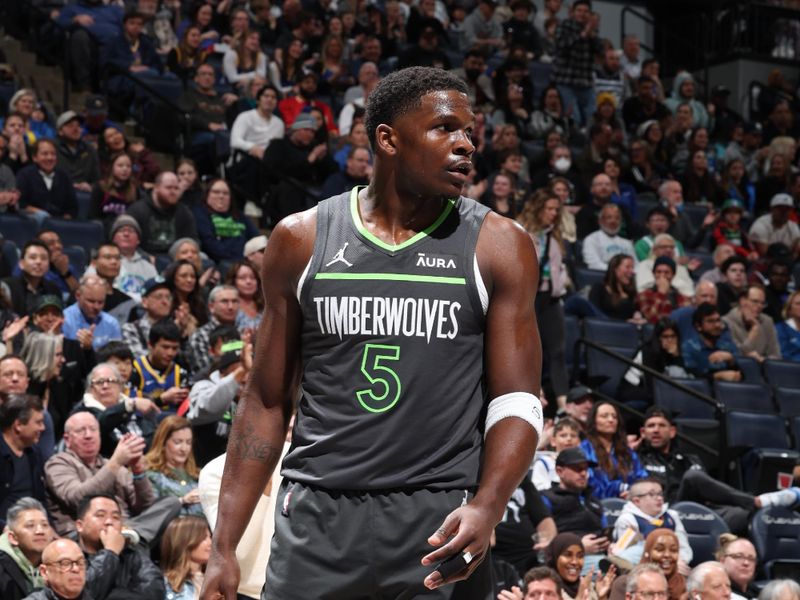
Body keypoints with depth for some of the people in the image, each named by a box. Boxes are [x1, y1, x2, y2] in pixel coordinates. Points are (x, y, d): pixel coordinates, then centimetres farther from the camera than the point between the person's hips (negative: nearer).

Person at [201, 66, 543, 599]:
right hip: (318, 515, 1)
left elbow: (517, 402, -1)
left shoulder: (499, 246, 2)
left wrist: (487, 508, -19)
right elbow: (268, 403, 8)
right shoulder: (301, 240, 5)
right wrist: (225, 547, 2)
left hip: (440, 522, -1)